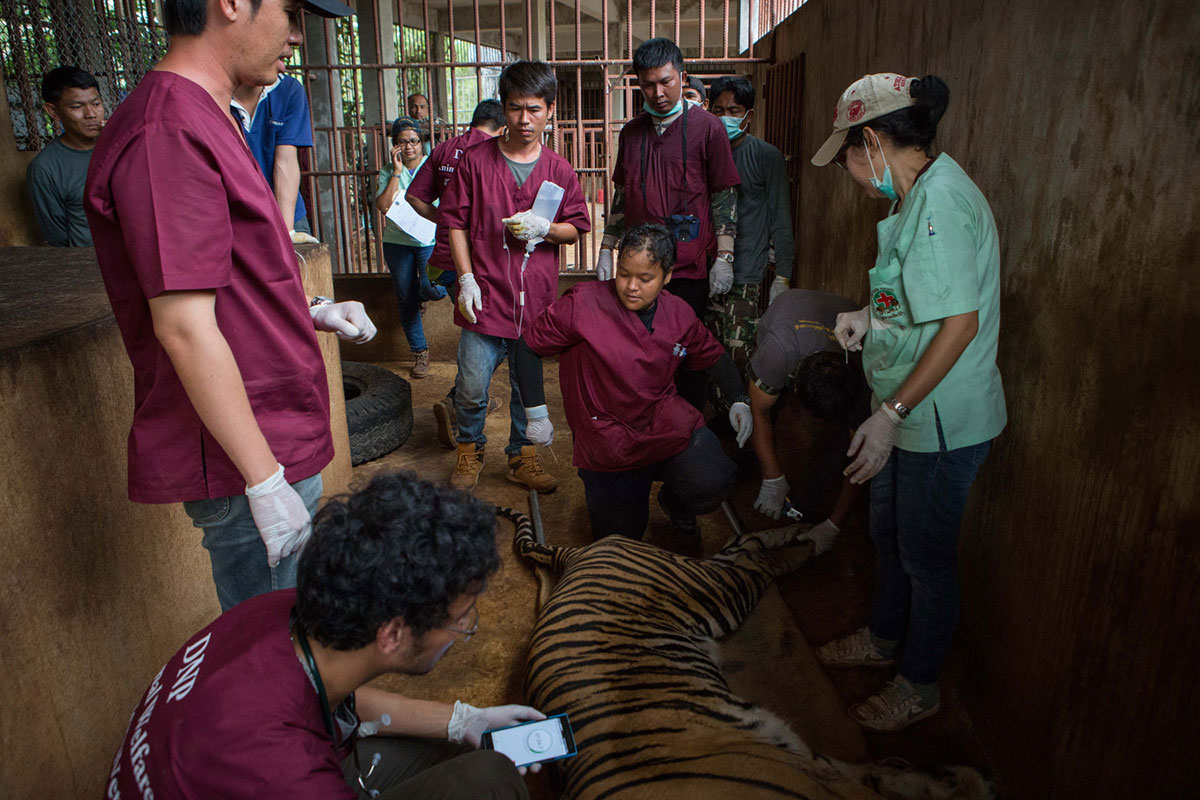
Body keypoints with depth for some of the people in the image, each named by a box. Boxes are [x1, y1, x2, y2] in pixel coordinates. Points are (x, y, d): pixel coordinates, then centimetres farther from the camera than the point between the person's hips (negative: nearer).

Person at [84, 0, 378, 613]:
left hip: (274, 441, 10)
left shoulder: (202, 119, 15)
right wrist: (265, 481, -22)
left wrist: (311, 308, 9)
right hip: (242, 462, -10)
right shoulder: (168, 132, -21)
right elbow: (185, 328, -25)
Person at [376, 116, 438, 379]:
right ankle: (420, 352, 16)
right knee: (407, 299, 5)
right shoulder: (388, 172, 6)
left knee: (430, 290, -18)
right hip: (397, 241, 2)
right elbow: (383, 206, -9)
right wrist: (397, 172, -10)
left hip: (430, 239, -2)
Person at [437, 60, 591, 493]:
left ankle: (522, 455, 31)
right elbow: (455, 221, 3)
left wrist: (544, 227, -12)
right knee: (471, 388, 0)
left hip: (536, 298, 2)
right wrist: (466, 278, -6)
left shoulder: (558, 170, 5)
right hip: (486, 295, -1)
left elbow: (576, 229, 9)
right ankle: (470, 449, 27)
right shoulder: (475, 160, 0)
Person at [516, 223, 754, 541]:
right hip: (608, 440, -2)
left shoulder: (679, 314, -3)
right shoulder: (583, 304, -17)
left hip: (668, 425, 2)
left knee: (712, 484, -22)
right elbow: (528, 346, -8)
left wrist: (740, 400, -2)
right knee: (620, 538, 7)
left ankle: (674, 502, 16)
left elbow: (713, 356, 14)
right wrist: (537, 415, -9)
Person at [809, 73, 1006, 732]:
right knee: (888, 531, 24)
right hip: (910, 412, 10)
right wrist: (870, 319, 7)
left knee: (926, 555, 8)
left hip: (943, 422, -10)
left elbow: (960, 322, -28)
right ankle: (885, 638, 47)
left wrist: (891, 413, -27)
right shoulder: (921, 195, 8)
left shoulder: (939, 202, -24)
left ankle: (920, 685, 30)